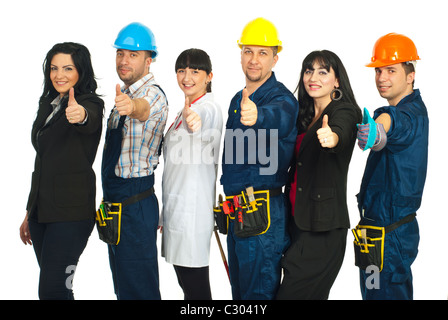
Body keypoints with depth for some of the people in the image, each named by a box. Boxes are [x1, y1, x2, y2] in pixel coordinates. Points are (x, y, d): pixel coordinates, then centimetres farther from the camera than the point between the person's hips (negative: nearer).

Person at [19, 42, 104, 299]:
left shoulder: (90, 103, -8)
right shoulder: (48, 104, 14)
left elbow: (91, 121, -35)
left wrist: (81, 115, -60)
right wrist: (30, 213, 21)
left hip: (71, 211, -7)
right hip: (42, 209, 7)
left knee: (51, 289, -13)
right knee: (55, 287, 11)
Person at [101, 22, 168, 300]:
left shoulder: (154, 95, -17)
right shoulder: (125, 95, 13)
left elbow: (144, 109, -43)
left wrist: (131, 107, -64)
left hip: (135, 206, -9)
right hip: (115, 203, 10)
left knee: (139, 290, -3)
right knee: (122, 288, 19)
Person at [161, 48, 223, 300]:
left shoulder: (210, 108, -14)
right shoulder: (188, 109, 17)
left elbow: (203, 117, -41)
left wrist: (194, 121, -62)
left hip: (193, 210, -10)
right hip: (177, 206, 10)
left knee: (194, 283, -5)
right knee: (187, 282, 16)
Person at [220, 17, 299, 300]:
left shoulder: (282, 99, -13)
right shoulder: (238, 100, 13)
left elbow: (277, 117, -40)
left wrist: (257, 116, -62)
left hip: (265, 212, -8)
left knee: (259, 293, -1)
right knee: (239, 290, 18)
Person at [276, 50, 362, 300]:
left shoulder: (344, 111, -7)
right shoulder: (305, 116, 16)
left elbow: (341, 132, -31)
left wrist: (331, 137, -54)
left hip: (323, 228, -7)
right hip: (297, 219, 7)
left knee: (293, 293, -9)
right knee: (313, 294, 11)